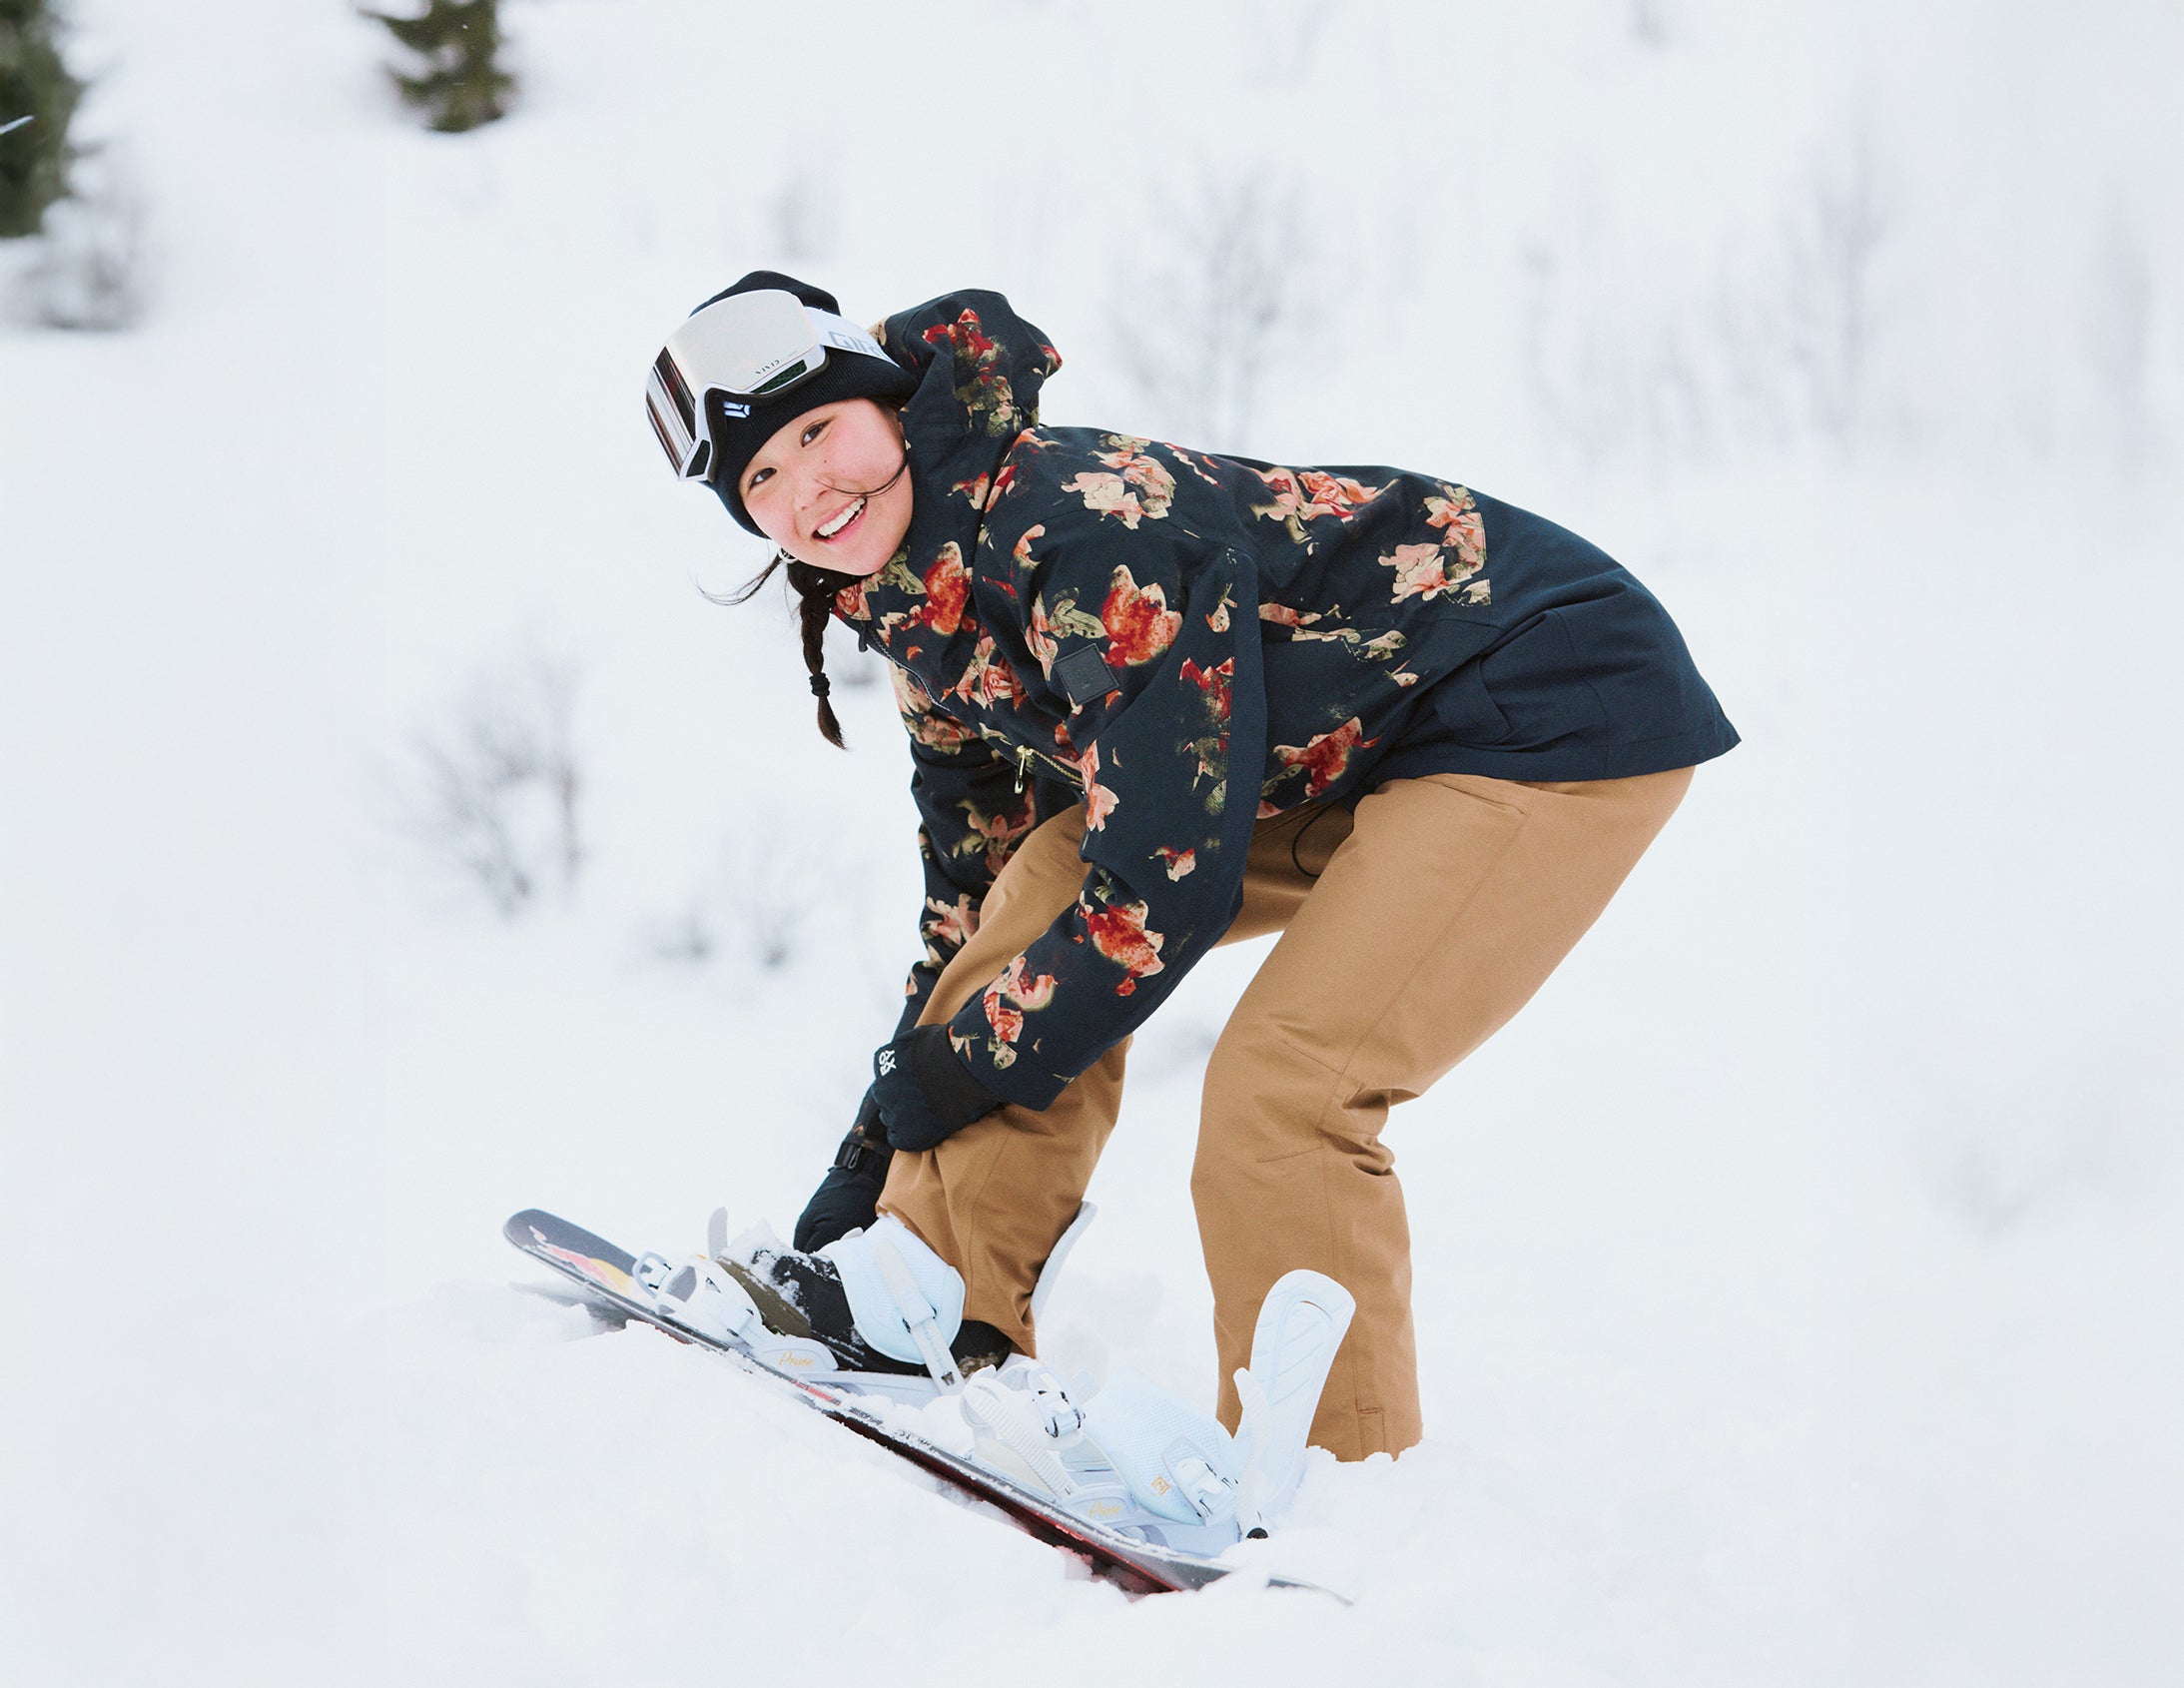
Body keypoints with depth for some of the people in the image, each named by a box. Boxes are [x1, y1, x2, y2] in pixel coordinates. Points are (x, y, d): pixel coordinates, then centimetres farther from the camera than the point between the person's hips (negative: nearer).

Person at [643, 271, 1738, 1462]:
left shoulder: (1076, 518, -27)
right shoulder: (923, 618, 1)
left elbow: (1165, 875, -25)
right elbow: (973, 907, 10)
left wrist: (967, 1065, -13)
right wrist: (867, 1167, 7)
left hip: (1572, 706, -9)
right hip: (1353, 745, 9)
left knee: (1279, 1091, -21)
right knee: (1034, 895, -3)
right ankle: (945, 1305, 2)